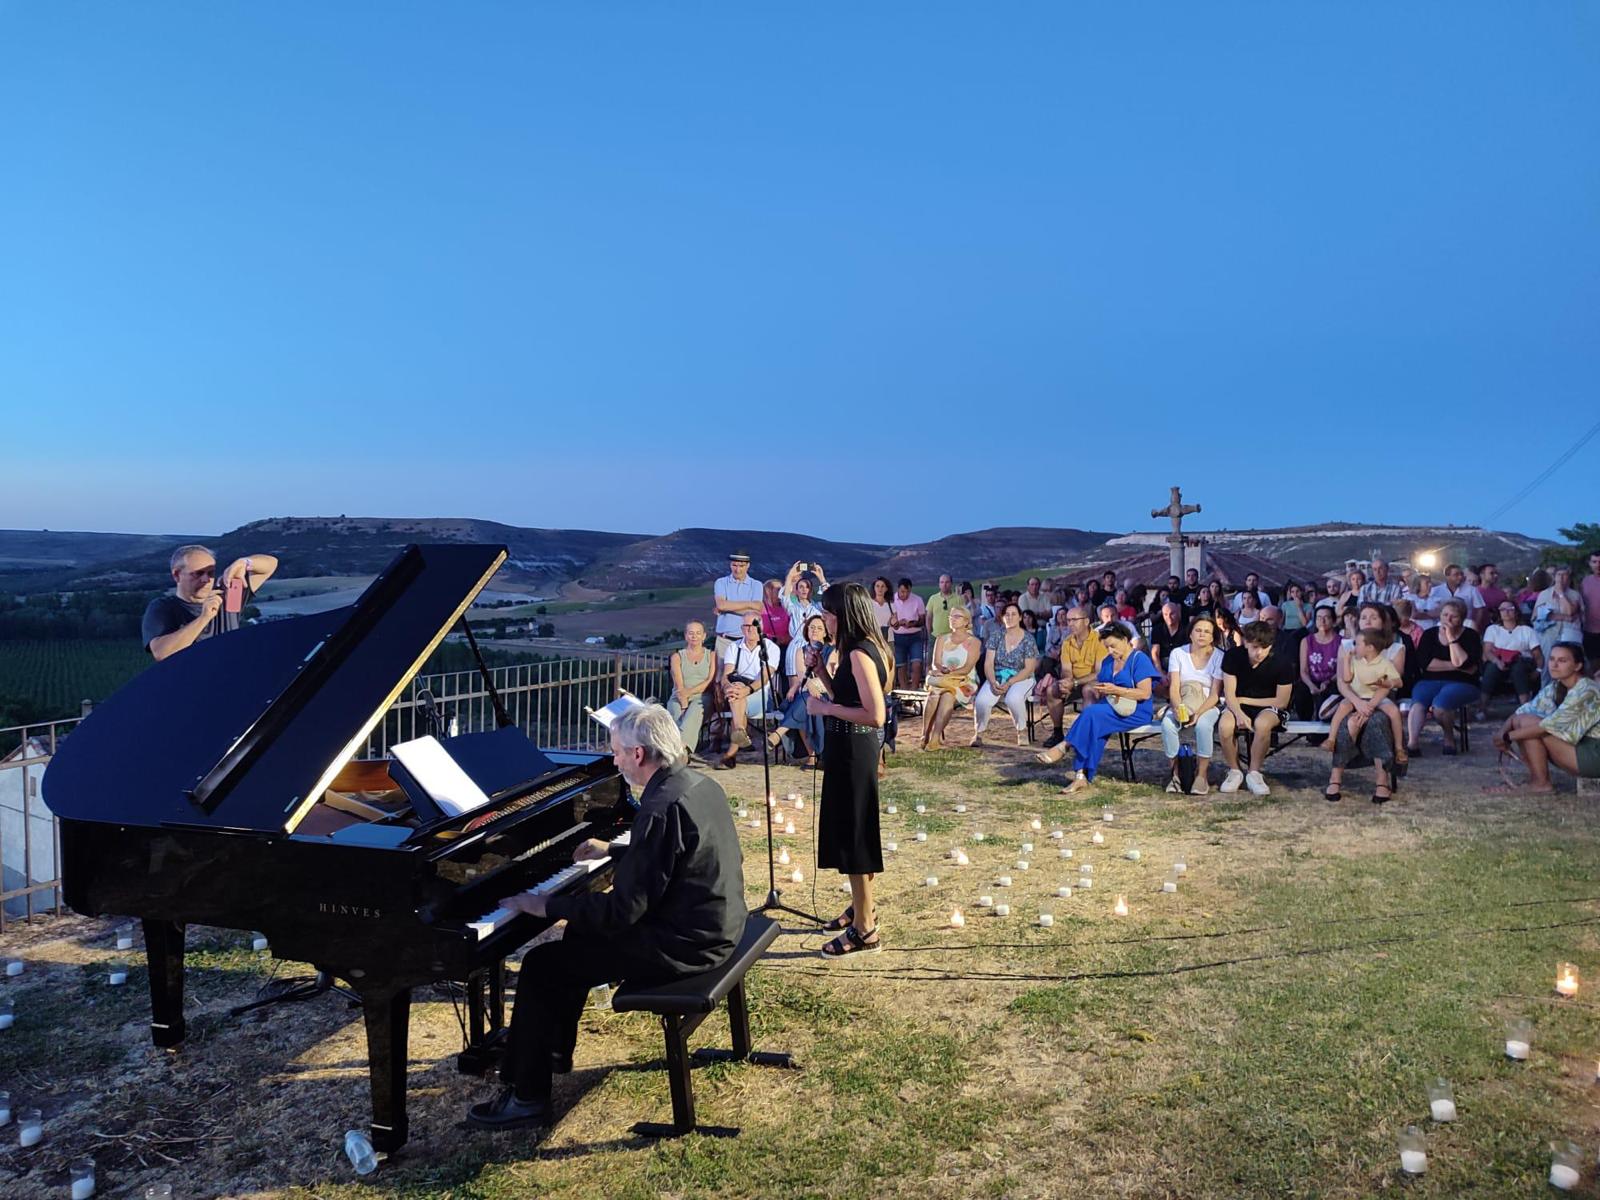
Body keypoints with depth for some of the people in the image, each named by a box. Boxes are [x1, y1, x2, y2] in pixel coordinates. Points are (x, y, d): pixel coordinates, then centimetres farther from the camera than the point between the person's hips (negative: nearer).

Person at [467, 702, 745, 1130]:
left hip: (683, 945, -10)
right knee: (580, 934, 25)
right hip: (717, 925, 10)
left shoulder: (662, 808, -26)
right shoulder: (698, 784, 4)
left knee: (540, 966, -1)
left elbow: (623, 910, -24)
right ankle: (554, 1049, 38)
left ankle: (527, 1097, 9)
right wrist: (613, 852, 29)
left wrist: (546, 905, -14)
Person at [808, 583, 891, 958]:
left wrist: (826, 708, -20)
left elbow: (876, 715, -26)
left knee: (852, 835, -1)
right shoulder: (856, 649, 9)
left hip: (853, 750, -10)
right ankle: (863, 906, 38)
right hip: (848, 748, 10)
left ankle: (864, 930, 9)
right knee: (849, 830, 22)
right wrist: (823, 672, 7)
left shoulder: (859, 654, -21)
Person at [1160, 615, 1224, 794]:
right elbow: (1174, 687, -7)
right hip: (1181, 703, 1)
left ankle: (1201, 776, -22)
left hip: (1209, 704, -1)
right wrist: (1178, 707, -27)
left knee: (1203, 724, -36)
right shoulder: (1178, 653, 1)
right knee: (1167, 723, -31)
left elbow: (1215, 694, -8)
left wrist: (1199, 712, -25)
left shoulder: (1219, 657, -3)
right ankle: (1175, 773, -17)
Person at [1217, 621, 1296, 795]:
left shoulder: (1282, 664, -16)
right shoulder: (1233, 656, -12)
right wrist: (1239, 713, -32)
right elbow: (1229, 695, -11)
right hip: (1237, 705, 1)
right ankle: (1234, 772, -8)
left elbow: (1281, 702, -11)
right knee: (1225, 726, -32)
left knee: (1262, 724, -37)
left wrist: (1244, 700, -10)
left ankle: (1254, 773, -16)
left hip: (1268, 706, -1)